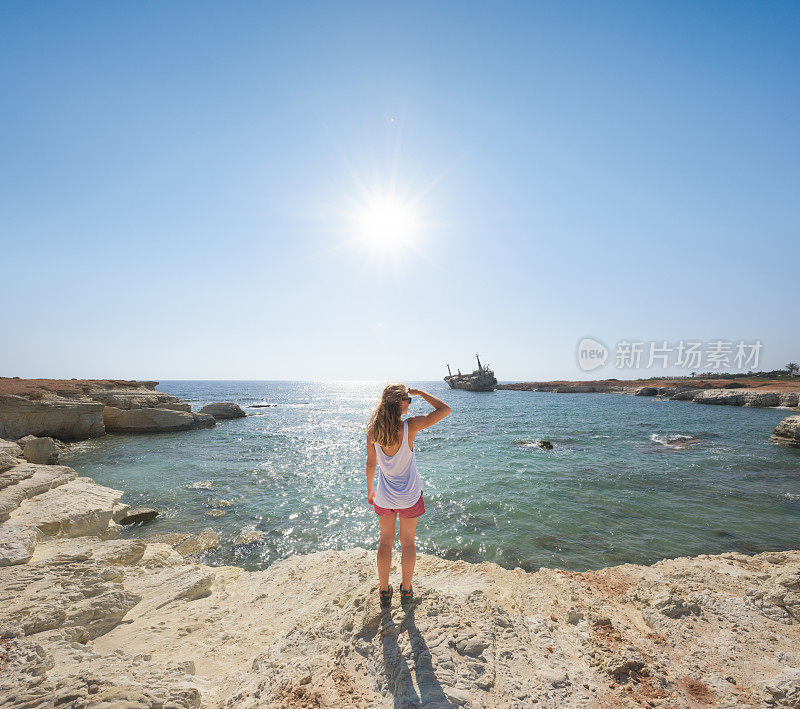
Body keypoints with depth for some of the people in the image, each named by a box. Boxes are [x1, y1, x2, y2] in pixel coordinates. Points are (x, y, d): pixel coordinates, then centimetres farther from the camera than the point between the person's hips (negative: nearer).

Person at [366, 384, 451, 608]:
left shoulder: (372, 430, -13)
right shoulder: (409, 426, -24)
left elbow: (371, 463, -2)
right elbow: (444, 409, -18)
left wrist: (370, 489, 13)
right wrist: (420, 392, -11)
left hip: (384, 496, 3)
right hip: (409, 495, -2)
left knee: (386, 541, 19)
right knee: (408, 543, 17)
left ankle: (384, 591, 33)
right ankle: (406, 591, 33)